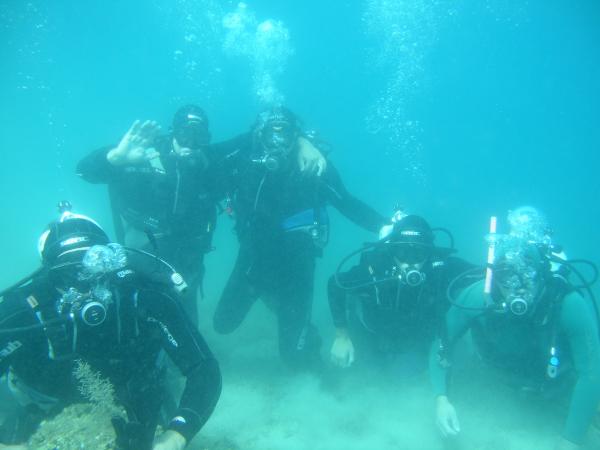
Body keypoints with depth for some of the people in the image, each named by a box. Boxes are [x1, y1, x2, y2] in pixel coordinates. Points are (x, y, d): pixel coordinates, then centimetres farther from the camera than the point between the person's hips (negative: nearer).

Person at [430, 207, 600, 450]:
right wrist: (441, 398, -42)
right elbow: (441, 344, -28)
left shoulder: (568, 304, -42)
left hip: (557, 374, -2)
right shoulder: (475, 297, -37)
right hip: (503, 371, 2)